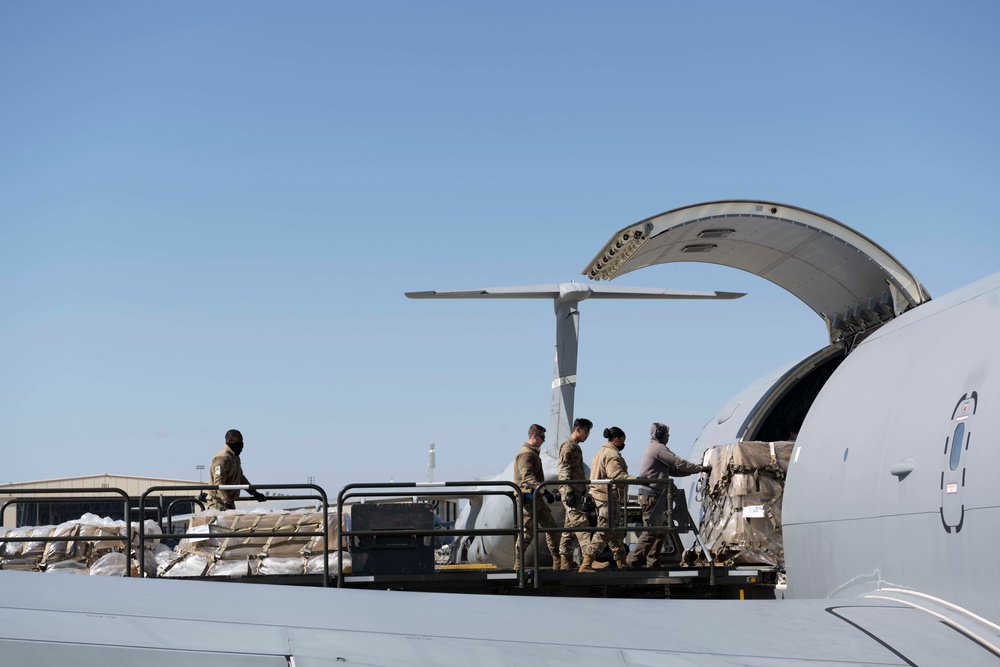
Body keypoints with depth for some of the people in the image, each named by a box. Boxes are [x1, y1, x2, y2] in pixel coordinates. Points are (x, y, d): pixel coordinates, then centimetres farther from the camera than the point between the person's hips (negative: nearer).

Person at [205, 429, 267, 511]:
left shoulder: (235, 457, 19)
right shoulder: (222, 458, -15)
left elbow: (241, 478, 30)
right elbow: (218, 483, -23)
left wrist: (254, 493, 25)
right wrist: (226, 502, -32)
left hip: (228, 502, 9)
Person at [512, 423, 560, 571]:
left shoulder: (533, 453, 19)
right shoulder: (525, 453, -14)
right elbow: (528, 477, -25)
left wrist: (544, 492, 25)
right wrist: (544, 491, -32)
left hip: (536, 498, 10)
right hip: (528, 497, -10)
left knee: (550, 526, 10)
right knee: (527, 532, -7)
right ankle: (518, 565, -2)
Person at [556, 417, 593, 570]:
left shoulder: (576, 447, 22)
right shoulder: (568, 447, -8)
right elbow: (564, 471, -16)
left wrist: (583, 491, 24)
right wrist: (569, 492, -23)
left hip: (576, 492, 10)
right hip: (570, 492, -10)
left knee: (570, 526, 9)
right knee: (581, 523, -16)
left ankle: (564, 560, 10)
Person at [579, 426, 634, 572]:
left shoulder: (601, 452, 20)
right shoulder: (612, 454, -14)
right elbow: (616, 475, -26)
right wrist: (635, 479, -33)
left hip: (601, 496, 11)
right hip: (609, 498, -11)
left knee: (616, 532, 17)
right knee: (604, 532, -11)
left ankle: (621, 562, 25)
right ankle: (586, 564, -15)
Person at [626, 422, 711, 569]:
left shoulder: (654, 448, 24)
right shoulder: (658, 448, -9)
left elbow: (673, 470, 20)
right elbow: (679, 464, -14)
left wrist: (696, 470, 11)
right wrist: (702, 468, -6)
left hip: (654, 495, 11)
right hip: (651, 495, -11)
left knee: (661, 529, 10)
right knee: (651, 530, -12)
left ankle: (653, 562, 10)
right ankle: (635, 560, -12)